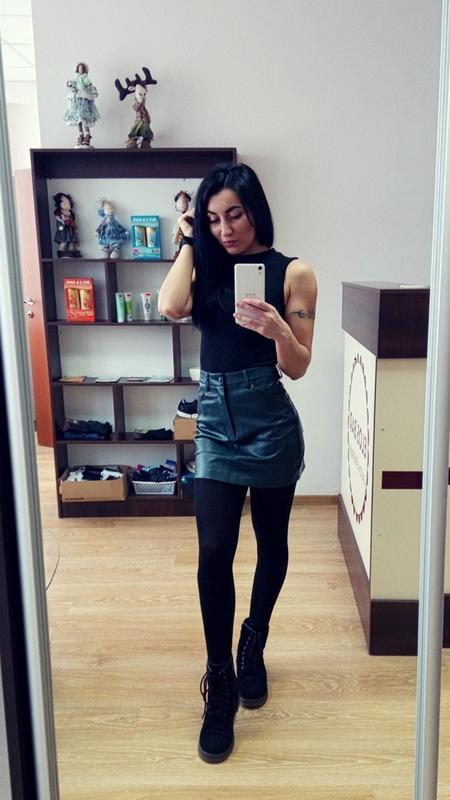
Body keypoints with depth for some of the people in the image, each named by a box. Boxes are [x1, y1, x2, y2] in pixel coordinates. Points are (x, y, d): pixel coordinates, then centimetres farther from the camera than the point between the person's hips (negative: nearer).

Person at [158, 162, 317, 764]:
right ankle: (221, 687, 12)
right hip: (216, 423, 2)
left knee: (271, 543, 14)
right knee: (213, 552, -5)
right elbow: (171, 307, -16)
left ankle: (254, 646, 39)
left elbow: (298, 367, -6)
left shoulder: (292, 273, -3)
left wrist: (278, 330, -27)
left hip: (272, 426, -1)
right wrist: (190, 242, -5)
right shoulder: (206, 266, 6)